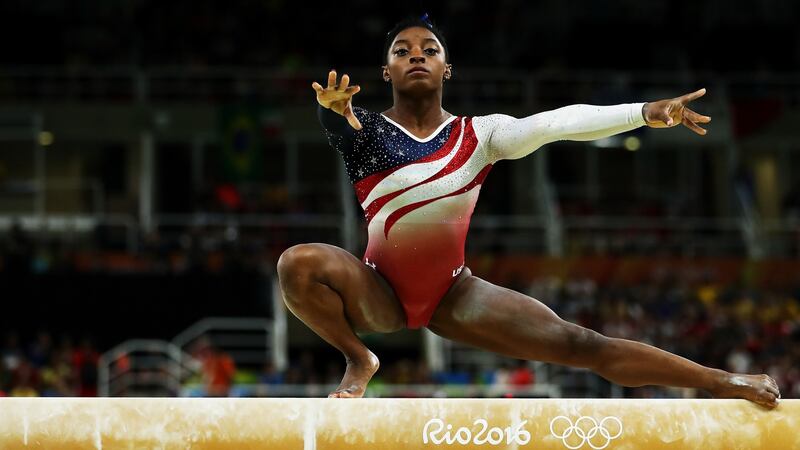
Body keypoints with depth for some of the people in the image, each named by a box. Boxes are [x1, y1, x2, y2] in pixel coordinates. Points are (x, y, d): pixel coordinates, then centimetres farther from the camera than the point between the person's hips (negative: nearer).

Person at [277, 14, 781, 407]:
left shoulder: (478, 135, -2)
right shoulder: (364, 129, -7)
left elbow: (557, 121, -16)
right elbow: (336, 119, -31)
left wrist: (644, 112, -28)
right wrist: (334, 108, -57)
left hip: (454, 294, 1)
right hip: (380, 293, -1)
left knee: (576, 343, -10)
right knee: (299, 264, -32)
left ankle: (719, 381, -3)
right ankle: (358, 359, -9)